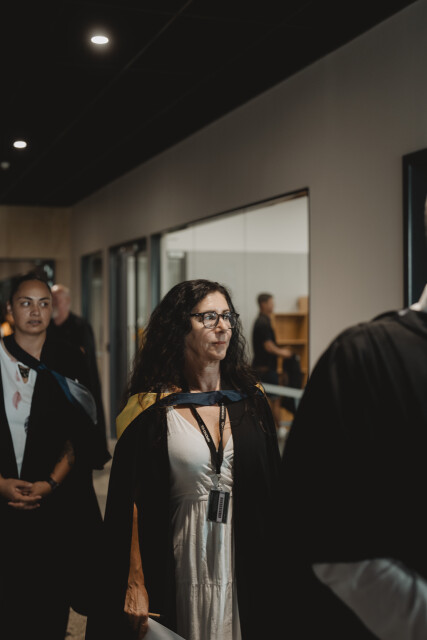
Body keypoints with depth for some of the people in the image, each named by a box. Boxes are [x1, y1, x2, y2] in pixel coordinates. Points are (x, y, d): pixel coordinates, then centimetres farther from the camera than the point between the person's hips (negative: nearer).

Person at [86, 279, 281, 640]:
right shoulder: (152, 409, -7)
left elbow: (272, 488, 7)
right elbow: (130, 501, -7)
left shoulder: (250, 400, 4)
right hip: (183, 562, -3)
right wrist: (135, 584, -11)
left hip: (246, 555, 3)